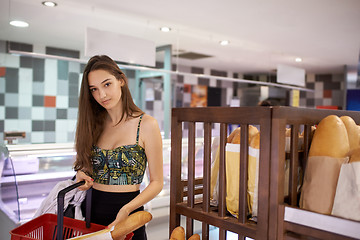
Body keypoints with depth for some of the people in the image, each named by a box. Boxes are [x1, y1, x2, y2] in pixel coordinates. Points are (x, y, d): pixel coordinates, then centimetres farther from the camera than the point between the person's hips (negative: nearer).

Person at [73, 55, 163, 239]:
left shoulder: (146, 124, -10)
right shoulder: (93, 124, 4)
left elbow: (157, 182, -8)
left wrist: (127, 209, -21)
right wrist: (81, 176, -7)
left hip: (127, 216, -4)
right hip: (91, 210, 4)